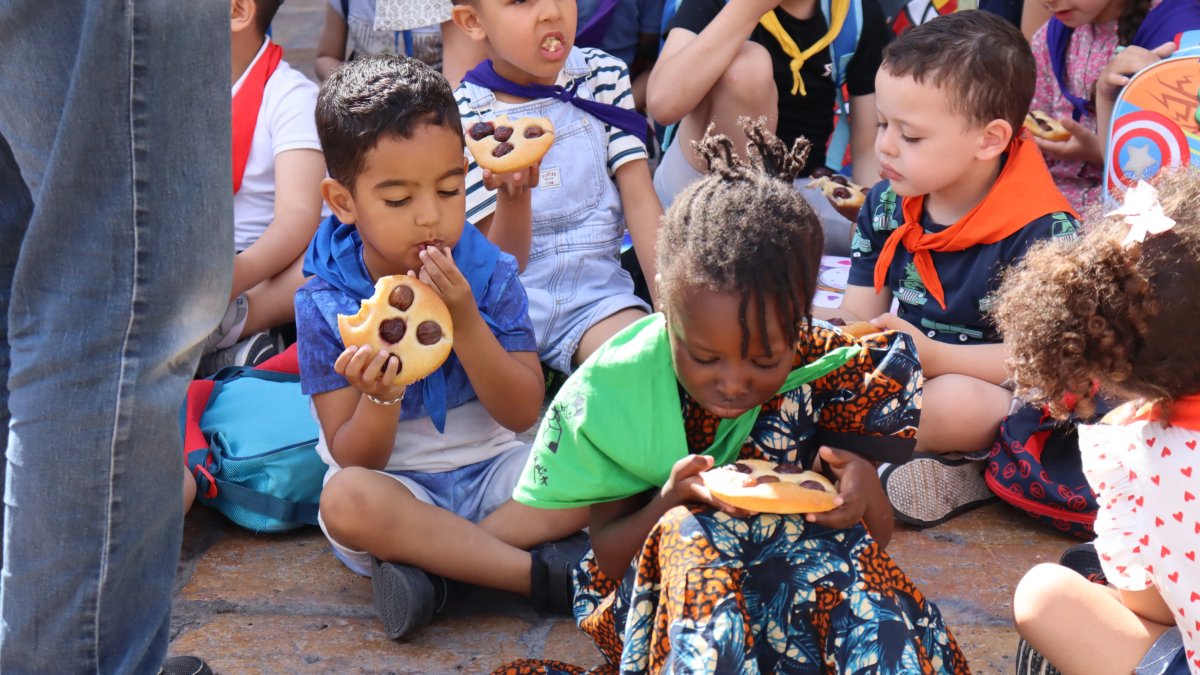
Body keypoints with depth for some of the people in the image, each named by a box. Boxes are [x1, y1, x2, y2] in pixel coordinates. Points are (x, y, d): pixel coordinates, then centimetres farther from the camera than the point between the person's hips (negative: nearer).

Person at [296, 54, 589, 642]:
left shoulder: (489, 273, -6)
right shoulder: (325, 303, -10)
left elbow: (522, 413, -10)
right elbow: (354, 461, -11)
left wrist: (465, 321, -23)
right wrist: (380, 397, -33)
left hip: (489, 470, 2)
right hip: (398, 485, -2)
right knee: (345, 500, -36)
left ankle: (430, 562, -24)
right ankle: (542, 574, -27)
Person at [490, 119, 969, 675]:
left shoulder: (826, 367, -11)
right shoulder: (615, 390, -14)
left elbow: (875, 540, -1)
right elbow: (608, 555, -6)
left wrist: (864, 493, -26)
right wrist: (673, 501, -28)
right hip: (649, 600, -1)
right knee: (689, 530, -35)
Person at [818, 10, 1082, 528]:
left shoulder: (1044, 233, -18)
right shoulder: (887, 205, 3)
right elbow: (859, 316, 6)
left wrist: (934, 356, -31)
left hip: (1002, 397, -7)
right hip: (908, 371, 7)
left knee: (954, 401, -40)